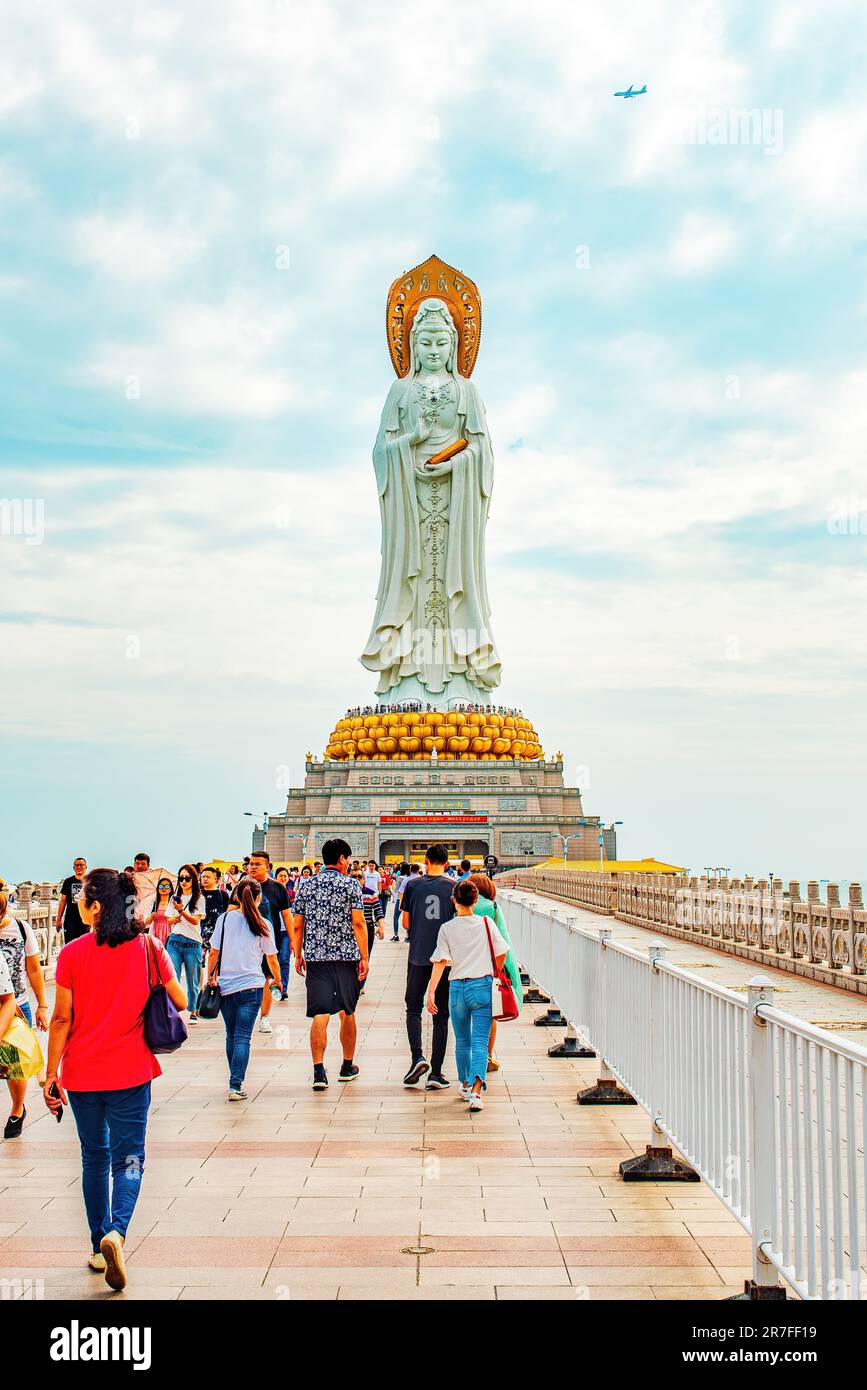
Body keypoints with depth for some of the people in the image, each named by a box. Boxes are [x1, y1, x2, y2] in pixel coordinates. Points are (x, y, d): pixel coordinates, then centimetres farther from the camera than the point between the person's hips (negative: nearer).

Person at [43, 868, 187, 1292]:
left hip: (82, 1072, 0)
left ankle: (100, 1247, 22)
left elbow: (61, 1019, -7)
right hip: (130, 1070, 0)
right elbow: (180, 1002, -2)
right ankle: (116, 1232, -17)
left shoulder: (72, 954, -9)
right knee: (128, 1157, 6)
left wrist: (51, 1073, 1)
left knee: (94, 1157, 16)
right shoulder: (149, 948, -6)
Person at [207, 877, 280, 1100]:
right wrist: (278, 980, 23)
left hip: (226, 986, 2)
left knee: (232, 1036, 16)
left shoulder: (224, 919, 2)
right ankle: (236, 1086, -12)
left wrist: (210, 977, 18)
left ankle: (235, 1082, 25)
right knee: (243, 1037, -3)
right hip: (251, 986, -2)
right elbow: (272, 959, 7)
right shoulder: (261, 924, 0)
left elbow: (214, 952, 5)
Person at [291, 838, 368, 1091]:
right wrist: (364, 957, -5)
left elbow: (297, 926, 7)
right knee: (347, 1012, 14)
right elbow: (358, 923, -8)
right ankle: (348, 1066, 27)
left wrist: (298, 955, 17)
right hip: (346, 956, -1)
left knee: (320, 1014, -3)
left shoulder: (305, 885, 7)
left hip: (316, 956, 1)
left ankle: (319, 1071, -14)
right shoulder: (350, 884, -2)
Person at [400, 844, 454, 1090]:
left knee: (413, 1008, 14)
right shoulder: (453, 887, -2)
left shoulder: (413, 885, 0)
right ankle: (436, 1073, 4)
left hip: (418, 956, 0)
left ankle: (417, 1057, -7)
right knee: (441, 1016, 6)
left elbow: (405, 923, 4)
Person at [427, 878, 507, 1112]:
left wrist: (431, 991, -9)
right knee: (480, 1042, -5)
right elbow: (501, 954, 5)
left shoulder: (447, 928, 0)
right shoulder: (486, 923, 1)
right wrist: (493, 975, 22)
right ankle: (476, 1089, -22)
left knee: (462, 1041, 18)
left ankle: (465, 1085, 32)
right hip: (482, 987, -1)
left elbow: (440, 962, -8)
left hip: (457, 988, 1)